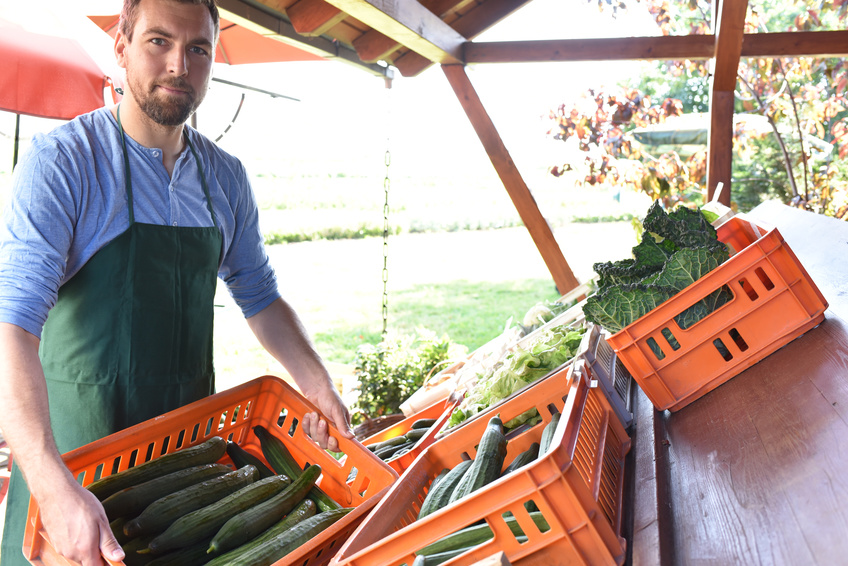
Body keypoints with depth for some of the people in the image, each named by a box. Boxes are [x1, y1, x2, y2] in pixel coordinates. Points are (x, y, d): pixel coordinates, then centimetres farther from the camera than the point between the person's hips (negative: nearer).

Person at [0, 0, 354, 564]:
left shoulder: (226, 177, 1)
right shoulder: (61, 161, -16)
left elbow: (260, 296, 11)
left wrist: (315, 382, -4)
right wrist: (55, 486, -37)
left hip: (190, 427, 5)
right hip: (78, 432, -4)